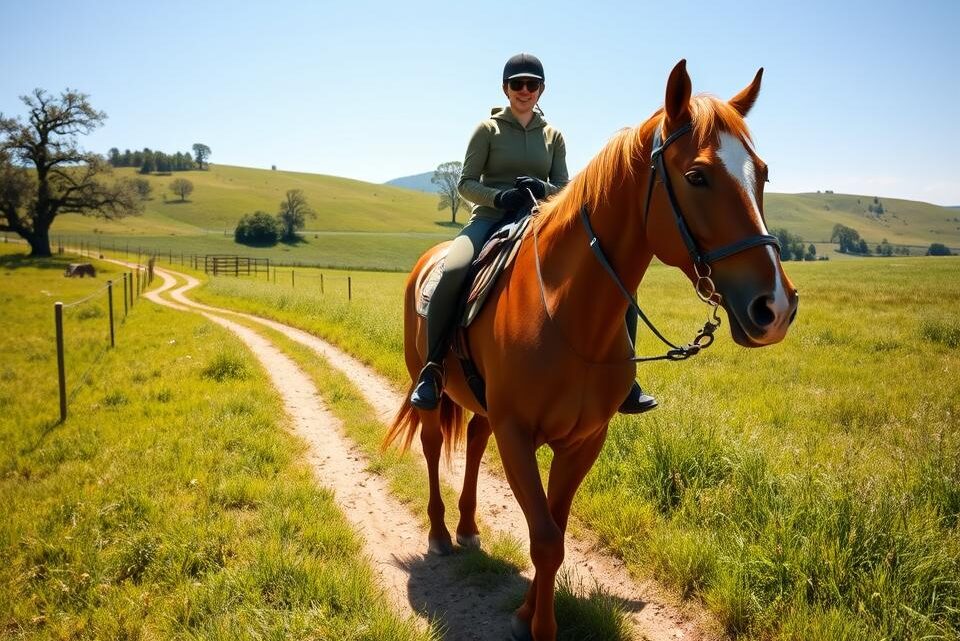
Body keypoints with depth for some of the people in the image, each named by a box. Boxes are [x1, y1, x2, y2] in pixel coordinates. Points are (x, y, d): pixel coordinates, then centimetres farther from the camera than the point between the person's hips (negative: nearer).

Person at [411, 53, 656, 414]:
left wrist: (544, 189, -13)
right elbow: (465, 184, 1)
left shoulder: (553, 136, 15)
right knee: (451, 272, -37)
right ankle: (432, 370, -21)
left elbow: (564, 189, 11)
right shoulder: (488, 129, 6)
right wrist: (499, 196, -19)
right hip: (491, 219, -3)